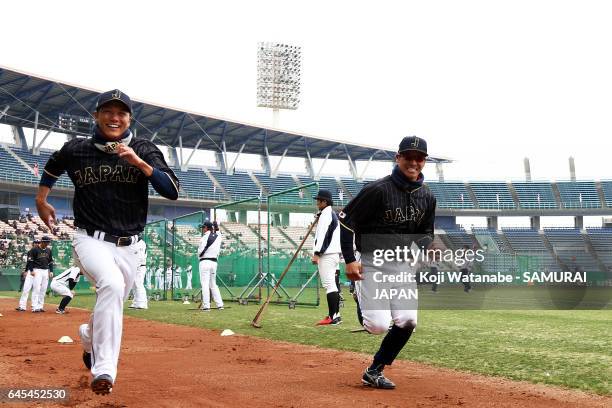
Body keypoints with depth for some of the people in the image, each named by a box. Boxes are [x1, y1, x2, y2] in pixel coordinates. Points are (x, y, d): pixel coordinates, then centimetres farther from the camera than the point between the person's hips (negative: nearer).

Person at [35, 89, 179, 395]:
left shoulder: (144, 150, -1)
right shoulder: (75, 149, 1)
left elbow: (172, 191, -12)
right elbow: (53, 165, 25)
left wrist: (138, 162, -21)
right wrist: (41, 201, 26)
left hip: (128, 246, 3)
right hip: (90, 240, -3)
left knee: (110, 306, 14)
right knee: (112, 284, -32)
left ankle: (89, 339, 51)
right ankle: (104, 370, -34)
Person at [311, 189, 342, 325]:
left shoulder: (326, 215, -11)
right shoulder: (333, 214, 21)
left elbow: (323, 235, -19)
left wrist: (316, 253, -23)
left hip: (327, 254, -11)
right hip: (335, 253, 11)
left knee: (329, 284, -13)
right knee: (331, 284, 13)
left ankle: (333, 316, -17)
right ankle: (334, 314, 14)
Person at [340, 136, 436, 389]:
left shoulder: (427, 197, 2)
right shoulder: (378, 190, -17)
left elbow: (424, 232, 16)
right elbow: (346, 219, -12)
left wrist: (427, 244, -9)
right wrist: (349, 260, -17)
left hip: (401, 264, 6)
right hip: (370, 263, -6)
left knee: (407, 321, -7)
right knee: (379, 325, -14)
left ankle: (374, 371, 11)